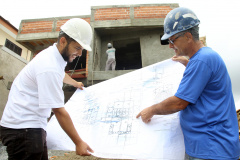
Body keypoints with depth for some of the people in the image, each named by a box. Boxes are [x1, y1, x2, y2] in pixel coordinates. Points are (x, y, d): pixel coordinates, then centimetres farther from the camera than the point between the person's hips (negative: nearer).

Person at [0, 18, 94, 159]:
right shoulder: (49, 68, -25)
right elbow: (59, 111, -23)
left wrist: (75, 83, 52)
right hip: (23, 127, -9)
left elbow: (61, 75, 33)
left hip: (33, 126, 10)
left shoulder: (54, 55, 8)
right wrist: (79, 143, -16)